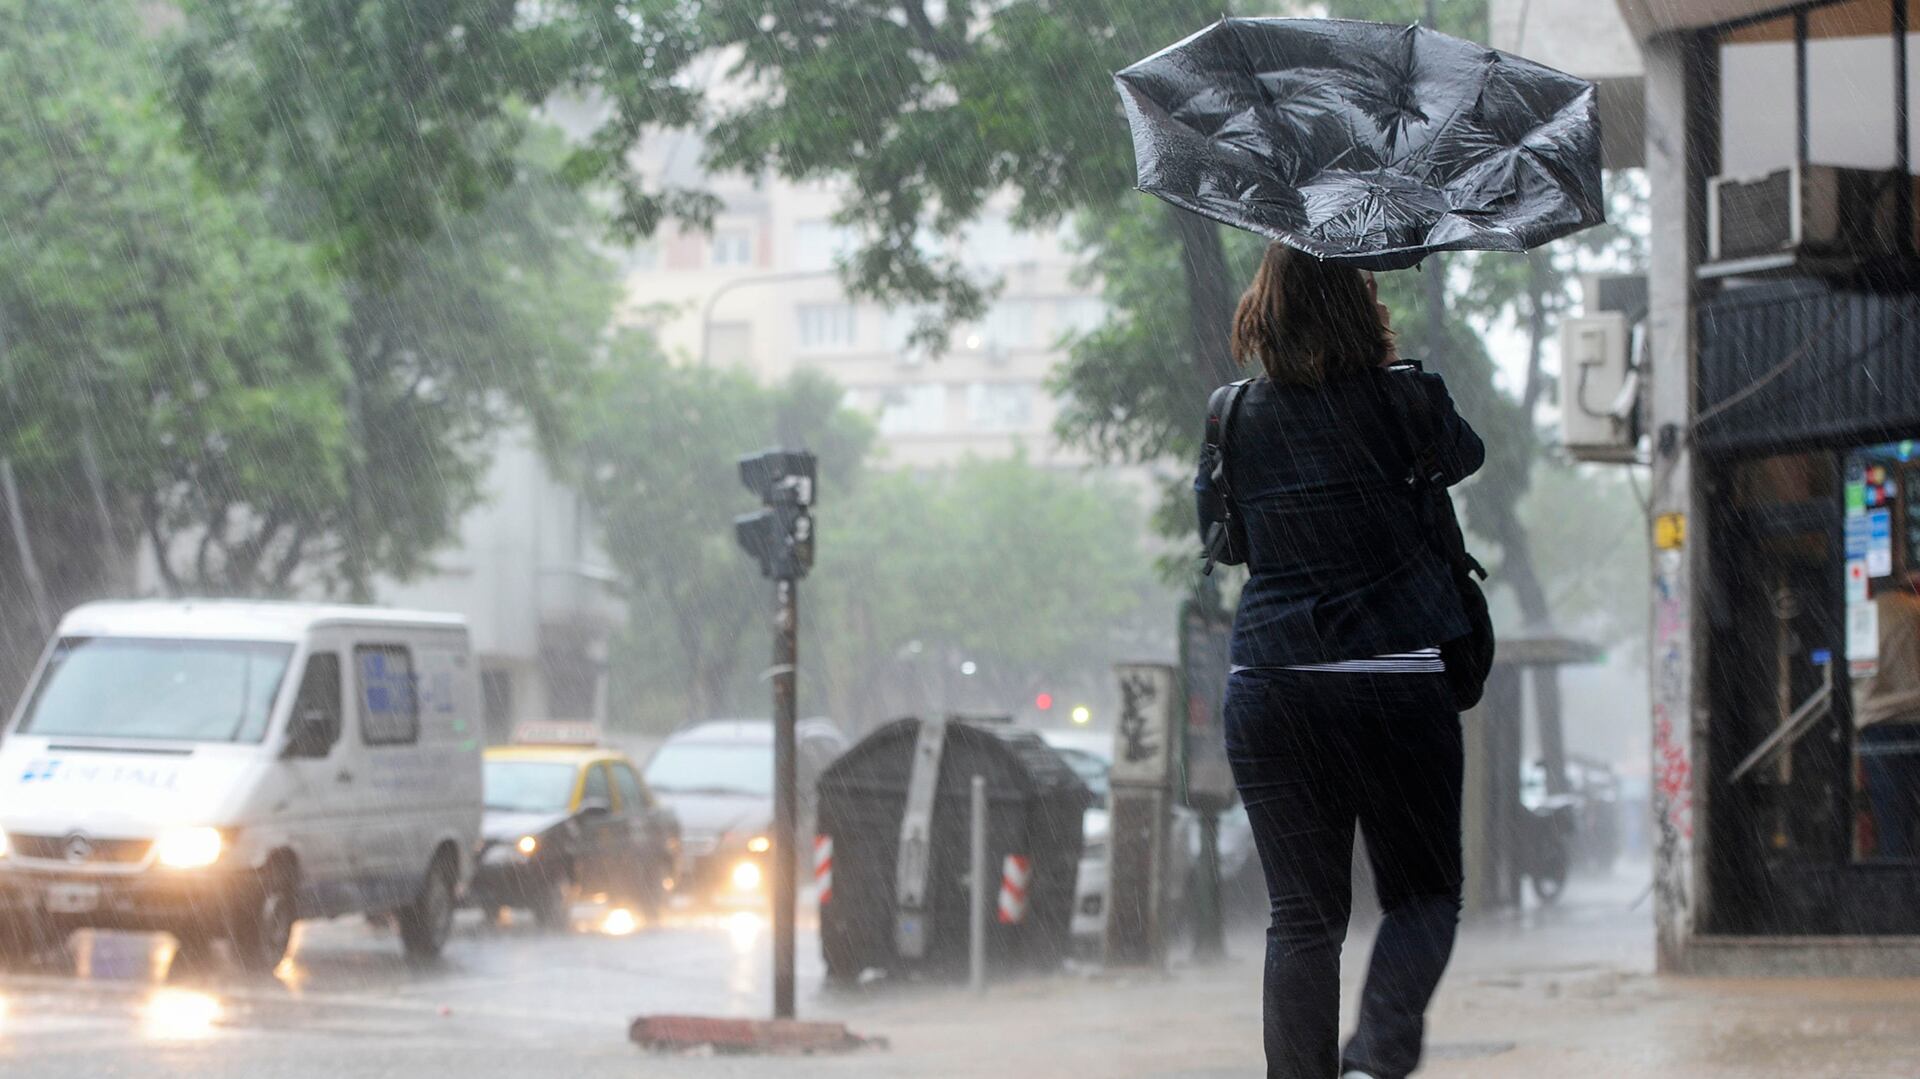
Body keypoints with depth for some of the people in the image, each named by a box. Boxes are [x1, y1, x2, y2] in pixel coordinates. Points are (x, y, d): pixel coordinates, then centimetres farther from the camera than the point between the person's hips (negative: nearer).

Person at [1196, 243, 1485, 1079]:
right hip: (1396, 684, -2)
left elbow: (1213, 526, 20)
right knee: (1423, 896, 8)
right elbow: (1465, 455, 18)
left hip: (1269, 688, 3)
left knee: (1303, 916, 7)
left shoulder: (1235, 419, 5)